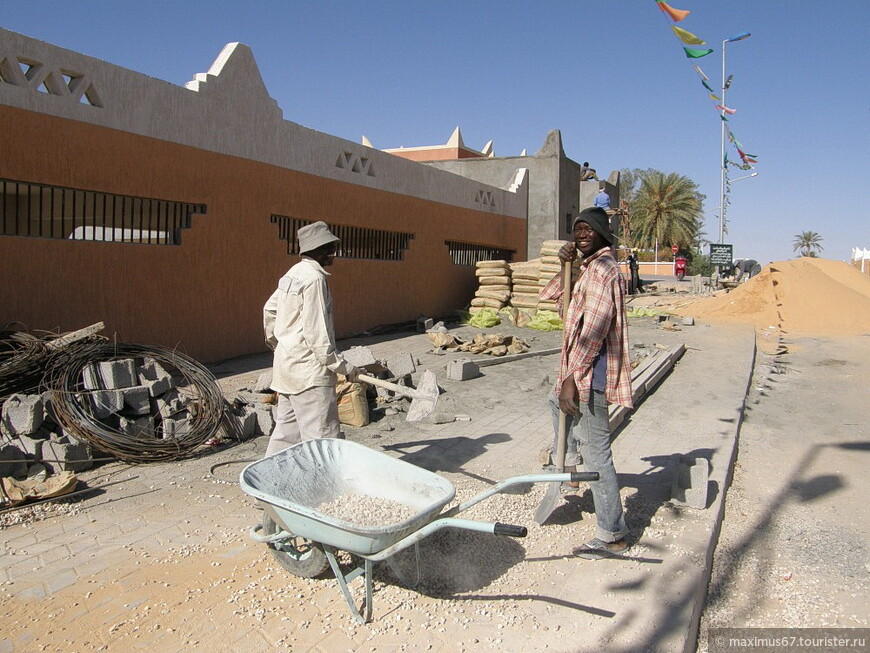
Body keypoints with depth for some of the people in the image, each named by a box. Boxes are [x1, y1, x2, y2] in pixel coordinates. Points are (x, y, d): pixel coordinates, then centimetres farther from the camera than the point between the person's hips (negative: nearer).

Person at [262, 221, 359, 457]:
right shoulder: (314, 278, -17)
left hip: (287, 366, 10)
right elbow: (316, 333, -21)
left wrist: (274, 339, 41)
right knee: (324, 437, -5)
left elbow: (269, 309, 25)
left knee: (286, 430, 18)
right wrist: (343, 367, -15)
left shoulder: (293, 274, 12)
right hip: (309, 371, -10)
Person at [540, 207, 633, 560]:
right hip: (581, 370, 11)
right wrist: (565, 266, 0)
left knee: (595, 451, -6)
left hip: (590, 374, -11)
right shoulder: (588, 269, 16)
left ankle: (612, 535, 3)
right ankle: (570, 461, 53)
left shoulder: (601, 269, -16)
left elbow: (593, 332, -24)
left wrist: (572, 378, -23)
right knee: (556, 401, 37)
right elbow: (548, 295, 16)